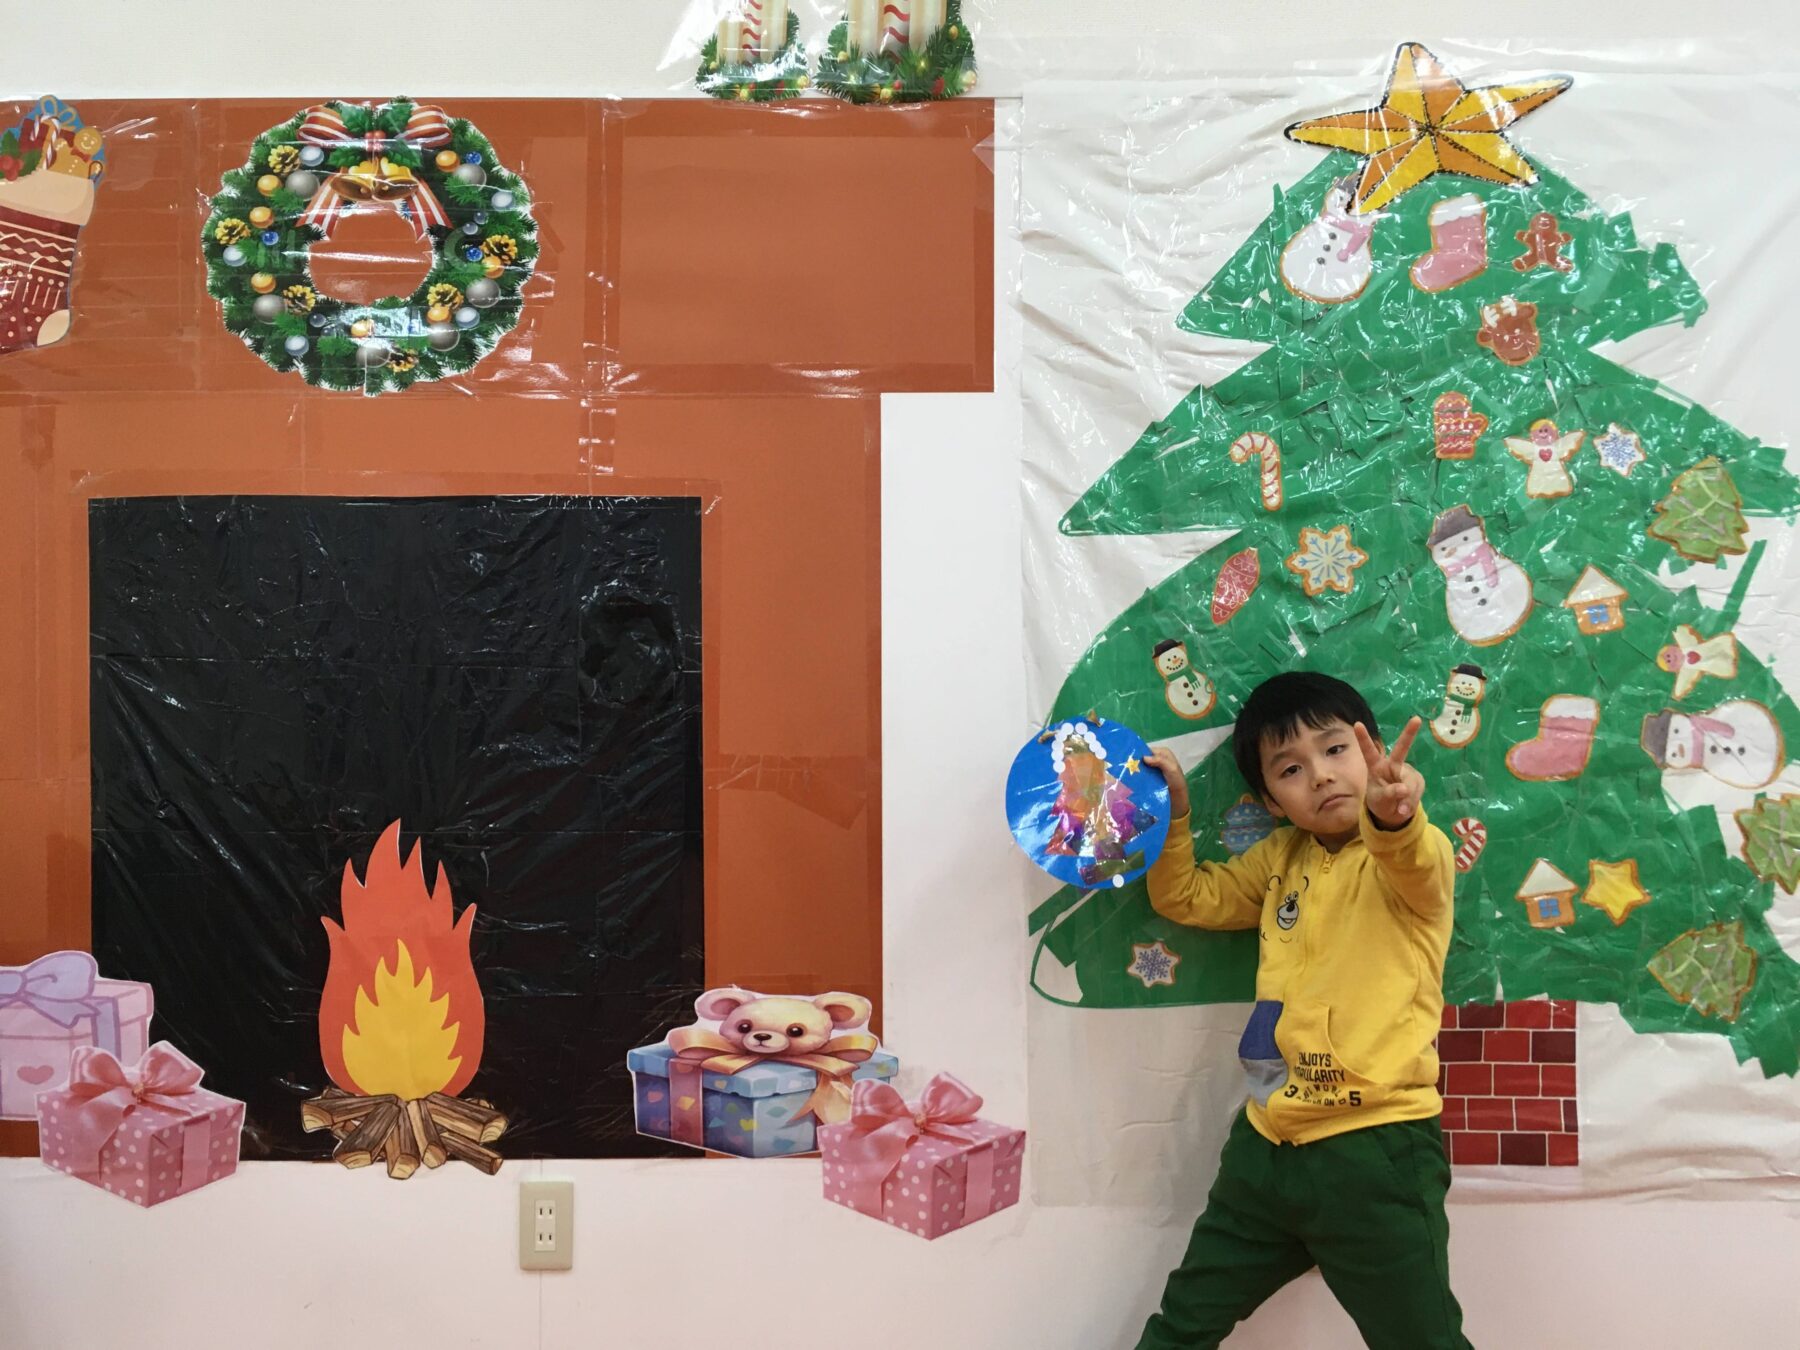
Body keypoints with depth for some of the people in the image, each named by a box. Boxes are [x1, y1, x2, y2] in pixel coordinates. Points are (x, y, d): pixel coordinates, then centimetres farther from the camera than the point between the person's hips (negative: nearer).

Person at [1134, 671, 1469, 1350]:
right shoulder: (1280, 859, 11)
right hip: (1268, 1142, 7)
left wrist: (1392, 810, -58)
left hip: (1375, 1151, -6)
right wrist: (1170, 813, 7)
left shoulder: (1418, 850, -10)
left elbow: (1411, 860, -35)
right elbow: (1189, 898, 24)